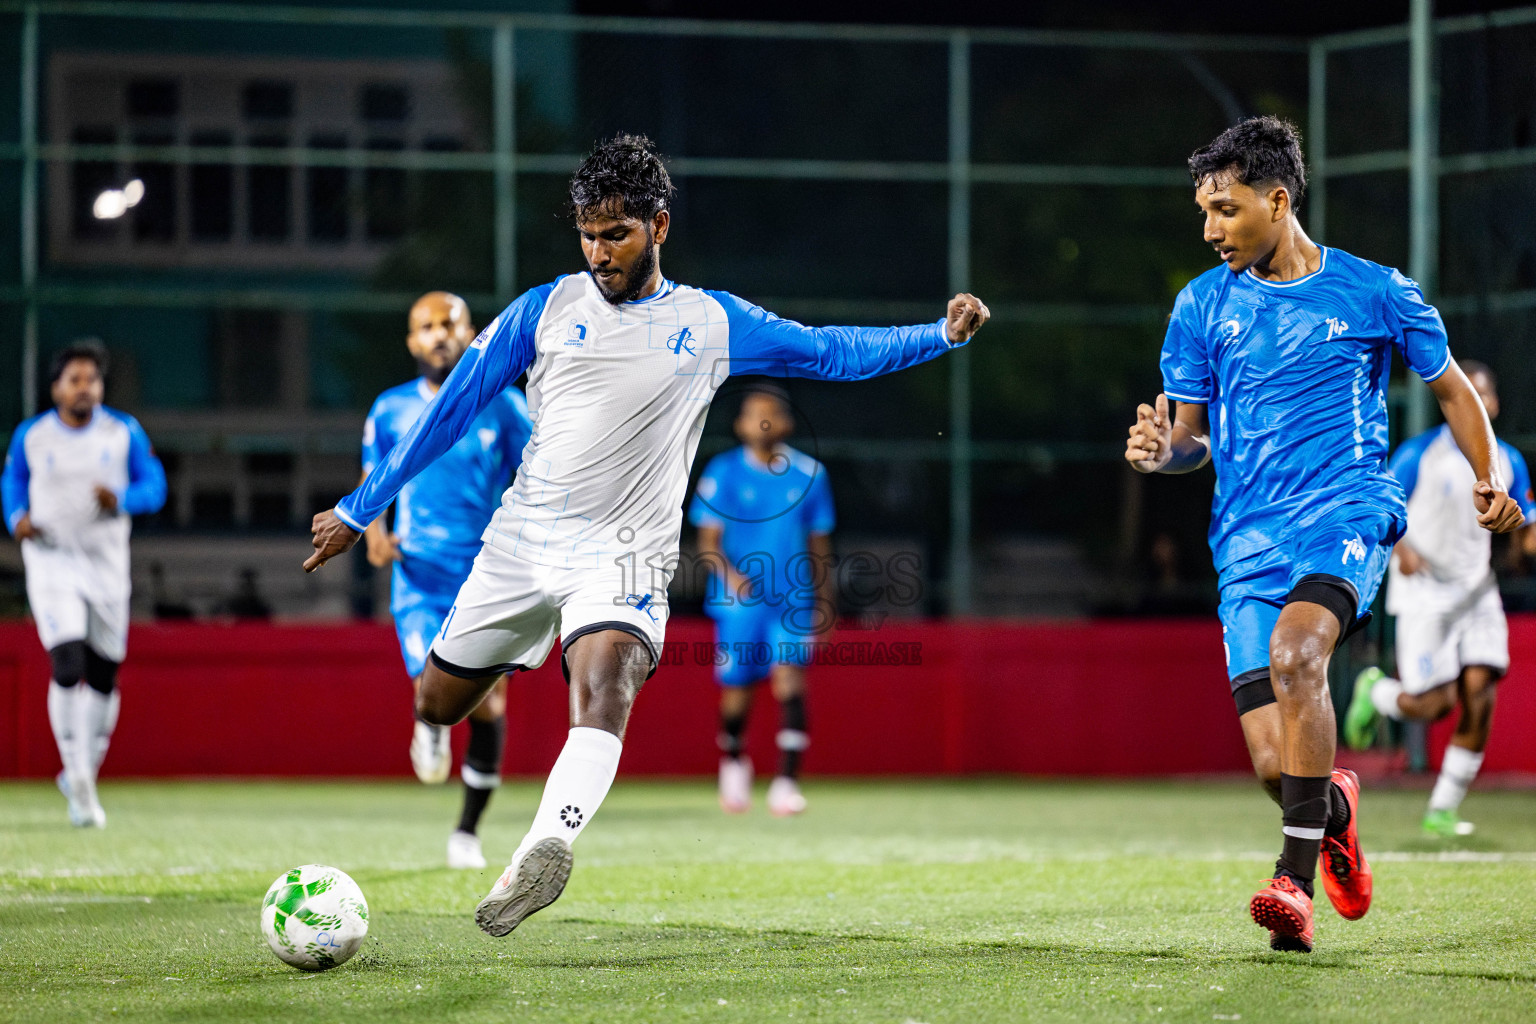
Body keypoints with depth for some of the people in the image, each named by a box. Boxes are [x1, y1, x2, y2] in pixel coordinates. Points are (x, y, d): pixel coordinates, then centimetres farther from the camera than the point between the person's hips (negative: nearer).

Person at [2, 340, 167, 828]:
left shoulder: (124, 432, 1)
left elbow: (154, 486, 2)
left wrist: (121, 501, -18)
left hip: (107, 564, 2)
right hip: (51, 562, -2)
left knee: (104, 676, 7)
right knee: (68, 666, -18)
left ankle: (82, 775, 26)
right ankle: (78, 781, -11)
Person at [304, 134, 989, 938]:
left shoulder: (712, 323, 6)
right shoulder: (544, 311, 6)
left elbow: (833, 353, 14)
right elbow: (450, 411, 9)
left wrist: (941, 335, 2)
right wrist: (358, 511, 10)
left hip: (623, 557, -3)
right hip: (520, 543, 3)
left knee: (605, 688, -30)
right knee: (435, 706, 7)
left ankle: (546, 849, -50)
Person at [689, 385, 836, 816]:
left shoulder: (809, 474, 4)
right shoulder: (723, 473, -2)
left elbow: (819, 543, 12)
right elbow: (708, 542, -3)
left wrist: (824, 603, 13)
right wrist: (730, 574, -22)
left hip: (792, 602, 0)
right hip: (737, 602, 0)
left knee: (789, 678, -18)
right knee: (736, 691, 6)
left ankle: (786, 783, -22)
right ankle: (733, 761, 37)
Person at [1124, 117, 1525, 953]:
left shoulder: (1373, 292, 4)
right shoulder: (1203, 305, 10)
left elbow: (1452, 390, 16)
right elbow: (1193, 438, 15)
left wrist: (1488, 483, -1)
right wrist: (1162, 451, -10)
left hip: (1347, 515, -3)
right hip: (1249, 539, 3)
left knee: (1294, 651, -34)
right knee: (1274, 763, -8)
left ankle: (1295, 879, -31)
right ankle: (1334, 808, 30)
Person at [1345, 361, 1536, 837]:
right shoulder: (1420, 453, -7)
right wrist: (1400, 548, -23)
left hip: (1478, 592, 4)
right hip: (1425, 591, -4)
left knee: (1479, 694, -11)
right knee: (1433, 705, -10)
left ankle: (1443, 811, 2)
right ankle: (1375, 691, 26)